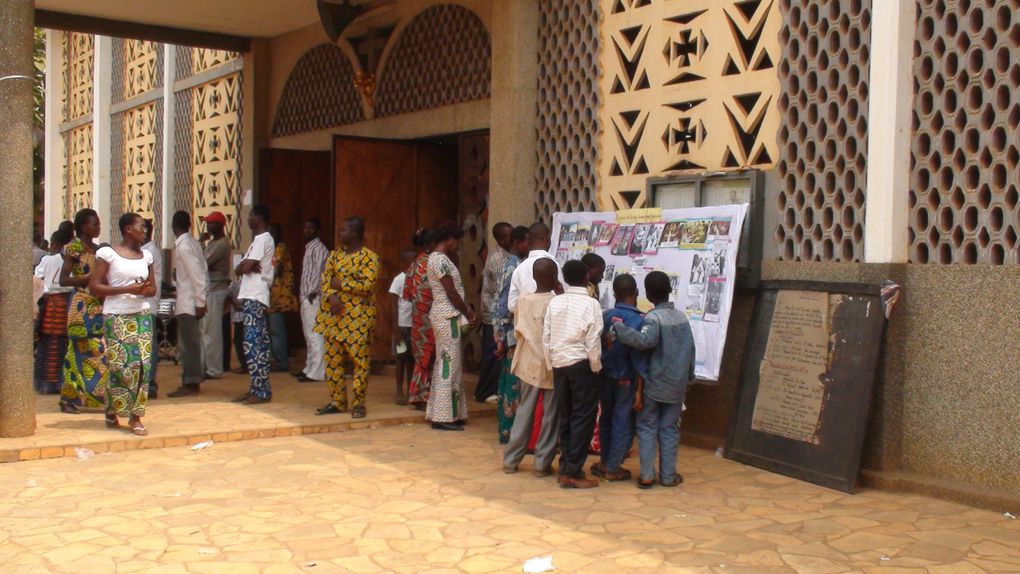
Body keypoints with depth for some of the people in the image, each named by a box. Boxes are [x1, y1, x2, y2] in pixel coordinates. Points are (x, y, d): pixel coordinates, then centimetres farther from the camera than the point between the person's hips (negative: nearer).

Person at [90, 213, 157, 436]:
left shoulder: (146, 256, 12)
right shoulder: (108, 253, -4)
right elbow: (94, 285, -8)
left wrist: (145, 291, -5)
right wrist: (126, 289, -16)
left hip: (141, 314, 5)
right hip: (116, 316, -4)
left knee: (142, 364, -5)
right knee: (119, 365, -5)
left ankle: (135, 417, 1)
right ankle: (112, 412, 15)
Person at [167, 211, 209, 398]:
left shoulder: (183, 246, -16)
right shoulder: (192, 243, 11)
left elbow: (197, 275, -21)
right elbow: (203, 272, 11)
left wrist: (200, 302, -19)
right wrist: (201, 299, 13)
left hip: (188, 303, -9)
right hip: (193, 301, 9)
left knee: (187, 344, -4)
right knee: (192, 343, 13)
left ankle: (190, 384, -1)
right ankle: (193, 381, 20)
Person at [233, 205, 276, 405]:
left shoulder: (263, 239, -10)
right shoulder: (259, 239, 21)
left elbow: (244, 268, -17)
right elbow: (241, 268, 14)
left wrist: (242, 267, 5)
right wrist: (246, 267, -8)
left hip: (255, 298, -10)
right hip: (251, 296, 10)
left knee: (253, 344, -12)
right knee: (258, 344, 11)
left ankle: (262, 391, -11)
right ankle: (257, 388, 15)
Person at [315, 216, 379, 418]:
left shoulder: (369, 257, -7)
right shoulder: (335, 254, 11)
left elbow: (368, 285, -17)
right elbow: (325, 278, 5)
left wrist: (341, 283, -11)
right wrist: (331, 296, -13)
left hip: (358, 317, -6)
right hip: (334, 314, 6)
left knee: (360, 360, -3)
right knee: (333, 359, 8)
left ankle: (358, 403, 5)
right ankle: (337, 401, 17)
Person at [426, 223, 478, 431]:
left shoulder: (436, 258, 17)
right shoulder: (441, 260, -15)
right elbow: (451, 293, -16)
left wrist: (468, 312, 10)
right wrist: (469, 314, -6)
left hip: (445, 316, 10)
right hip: (448, 316, -10)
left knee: (444, 364, 12)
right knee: (449, 365, -7)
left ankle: (439, 413, 17)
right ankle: (443, 416, -4)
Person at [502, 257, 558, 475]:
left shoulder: (522, 301, -1)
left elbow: (518, 332, 6)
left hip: (529, 364, 4)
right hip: (552, 366, -4)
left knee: (524, 412, 14)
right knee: (550, 416, 7)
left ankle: (511, 460, 15)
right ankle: (542, 463, 10)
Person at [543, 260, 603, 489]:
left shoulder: (555, 302, 4)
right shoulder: (591, 304, -9)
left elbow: (546, 337, 5)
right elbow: (593, 341, -12)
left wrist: (551, 365, 13)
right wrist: (596, 367, 0)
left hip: (559, 364, 5)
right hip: (581, 365, -5)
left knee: (565, 417, 14)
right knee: (583, 418, 1)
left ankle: (565, 467, 18)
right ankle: (572, 472, 0)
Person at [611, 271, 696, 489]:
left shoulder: (653, 318, -14)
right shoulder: (682, 317, 6)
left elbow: (644, 340, -34)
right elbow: (690, 350, 11)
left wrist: (618, 328, -27)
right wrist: (687, 378, 20)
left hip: (654, 385, -4)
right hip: (677, 385, 5)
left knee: (647, 428, 5)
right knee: (669, 429, 11)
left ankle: (646, 475, 2)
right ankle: (668, 475, 13)